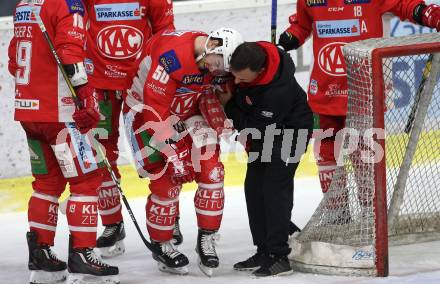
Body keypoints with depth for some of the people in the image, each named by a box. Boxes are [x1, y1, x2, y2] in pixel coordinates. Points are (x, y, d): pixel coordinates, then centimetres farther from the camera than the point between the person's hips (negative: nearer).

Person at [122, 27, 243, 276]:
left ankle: (207, 239, 6)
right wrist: (172, 153, -29)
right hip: (146, 111, -7)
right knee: (167, 180, -9)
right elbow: (156, 108, -31)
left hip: (185, 114, 7)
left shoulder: (214, 58, -9)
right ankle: (161, 246, 11)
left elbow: (210, 93, 9)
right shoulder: (171, 55, -33)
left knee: (211, 170, -6)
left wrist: (220, 124, -10)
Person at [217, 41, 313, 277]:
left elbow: (254, 128, -29)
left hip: (290, 130, -8)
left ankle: (278, 256, -11)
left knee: (275, 187, -14)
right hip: (263, 128, 8)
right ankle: (264, 251, 15)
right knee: (253, 187, 7)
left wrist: (228, 105, -23)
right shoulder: (240, 61, -21)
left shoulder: (278, 91, -40)